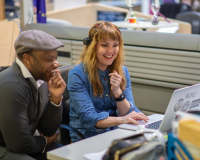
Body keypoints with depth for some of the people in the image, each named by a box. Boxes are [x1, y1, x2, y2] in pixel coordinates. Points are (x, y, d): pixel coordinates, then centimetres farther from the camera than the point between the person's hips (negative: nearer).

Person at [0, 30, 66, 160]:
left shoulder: (40, 79, 1)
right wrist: (45, 141, -2)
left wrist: (55, 99, -10)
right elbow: (19, 144, -22)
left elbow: (48, 130, 5)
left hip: (20, 147, 9)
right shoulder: (12, 86, -25)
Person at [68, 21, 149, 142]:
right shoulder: (77, 74, -9)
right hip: (86, 137, -6)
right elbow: (87, 117, -18)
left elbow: (128, 113, 2)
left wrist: (117, 91, -17)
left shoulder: (122, 72, 8)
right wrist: (121, 120, -32)